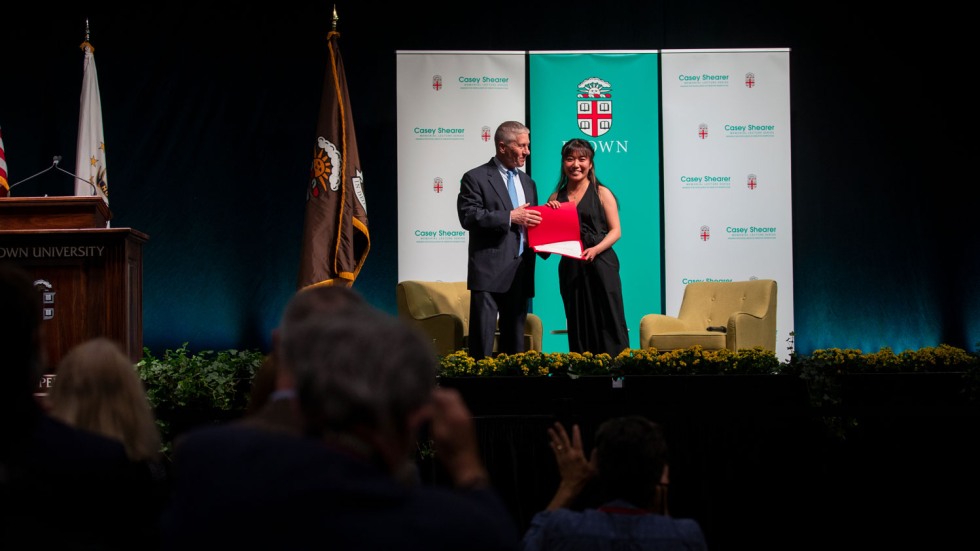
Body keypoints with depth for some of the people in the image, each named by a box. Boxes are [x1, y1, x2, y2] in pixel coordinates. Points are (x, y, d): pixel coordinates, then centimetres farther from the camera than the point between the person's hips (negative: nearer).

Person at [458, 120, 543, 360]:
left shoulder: (527, 182, 20)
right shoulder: (476, 178, -2)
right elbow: (468, 216, -14)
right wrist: (510, 217, -17)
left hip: (521, 272, 6)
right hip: (489, 270, -6)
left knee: (515, 339, 9)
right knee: (482, 338, -8)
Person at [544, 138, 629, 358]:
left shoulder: (601, 193, 1)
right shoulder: (556, 198, 11)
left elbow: (615, 230, -4)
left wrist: (596, 249, -20)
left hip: (600, 264, -4)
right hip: (570, 268, 4)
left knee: (607, 323, -5)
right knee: (578, 328, 7)